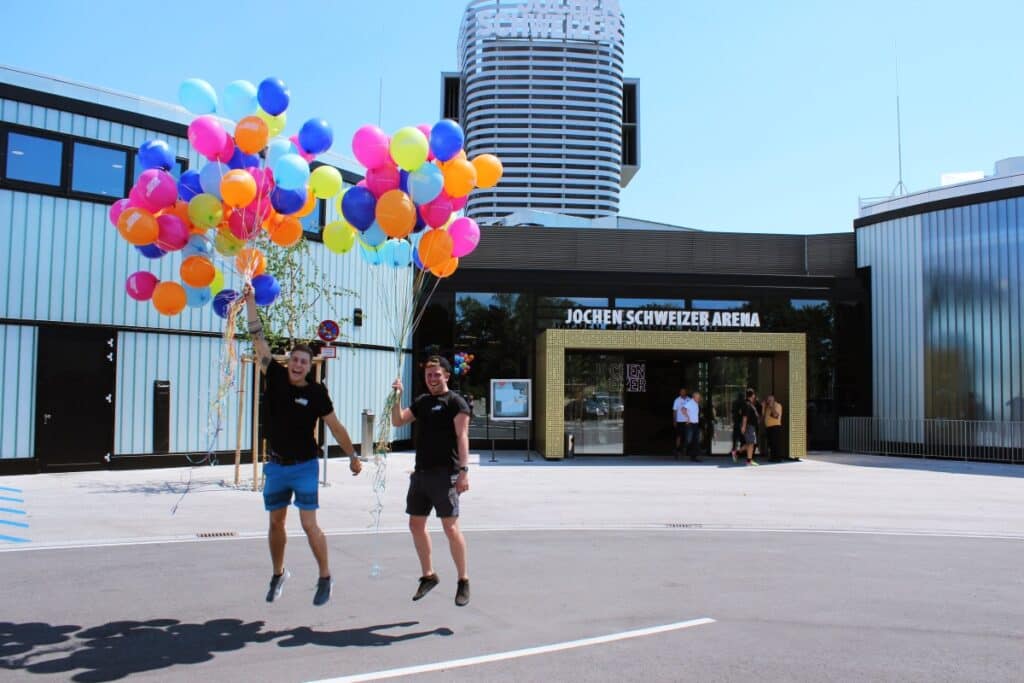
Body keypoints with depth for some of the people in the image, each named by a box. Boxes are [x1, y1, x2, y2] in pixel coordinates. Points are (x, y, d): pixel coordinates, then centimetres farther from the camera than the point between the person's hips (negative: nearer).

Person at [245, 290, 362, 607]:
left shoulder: (316, 392, -9)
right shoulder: (275, 377, -2)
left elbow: (335, 425, -2)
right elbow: (258, 339, -3)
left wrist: (352, 456, 1)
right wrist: (251, 302, -7)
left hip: (305, 466, -3)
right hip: (276, 465, 4)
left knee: (309, 524, -7)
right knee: (276, 522, 14)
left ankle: (325, 578, 9)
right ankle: (278, 574, 32)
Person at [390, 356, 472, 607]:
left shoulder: (455, 402, -5)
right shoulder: (421, 401, 16)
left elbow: (462, 436, -13)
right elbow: (397, 421, 14)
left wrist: (464, 470, -22)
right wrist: (397, 397, -1)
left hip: (445, 473, -7)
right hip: (421, 471, 7)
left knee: (450, 527, -6)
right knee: (416, 524, 11)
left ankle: (463, 581, 7)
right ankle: (428, 575, 26)